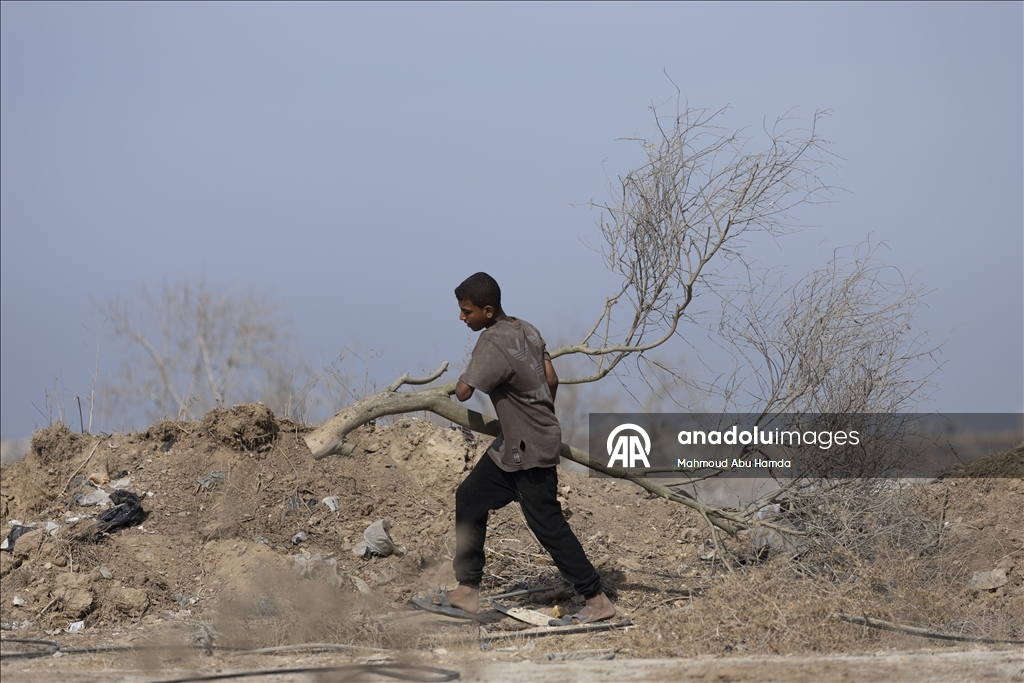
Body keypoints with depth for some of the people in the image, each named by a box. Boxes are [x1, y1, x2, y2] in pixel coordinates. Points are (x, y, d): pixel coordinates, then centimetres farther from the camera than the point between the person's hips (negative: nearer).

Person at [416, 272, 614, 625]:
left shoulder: (493, 344, -26)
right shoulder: (525, 329, 2)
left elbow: (463, 392, -28)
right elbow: (552, 380, 9)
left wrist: (466, 375, -5)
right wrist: (543, 418, 23)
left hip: (530, 451, -10)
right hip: (512, 444, 10)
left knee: (547, 524, -2)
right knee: (470, 497, 12)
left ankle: (597, 600, 6)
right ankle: (467, 592, 16)